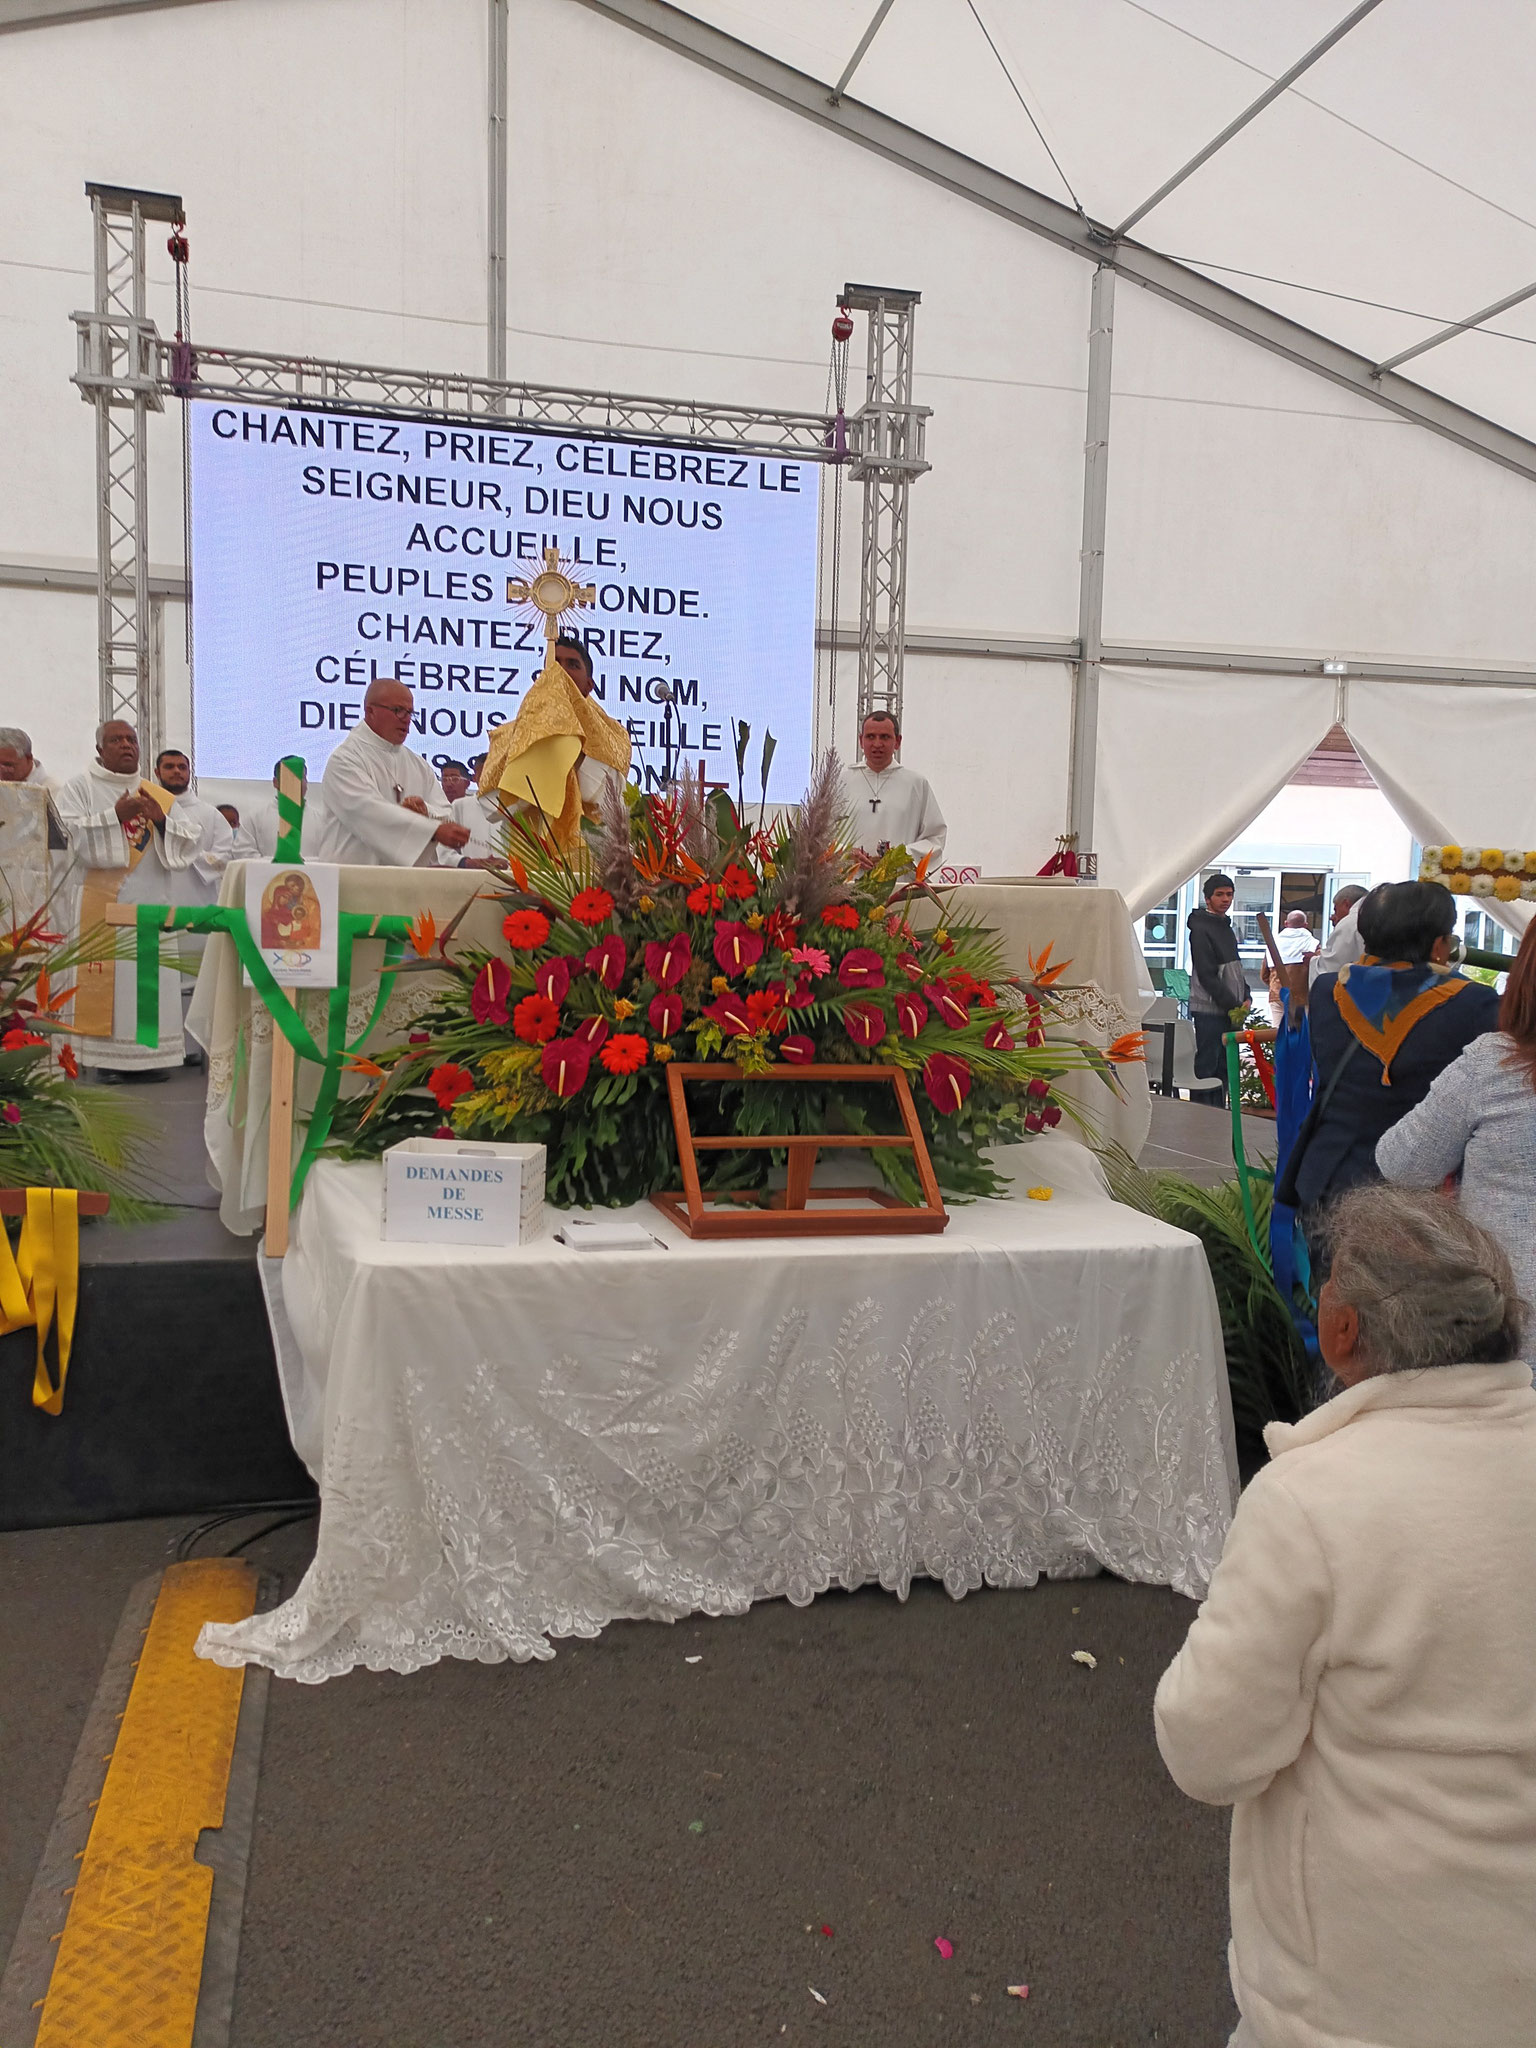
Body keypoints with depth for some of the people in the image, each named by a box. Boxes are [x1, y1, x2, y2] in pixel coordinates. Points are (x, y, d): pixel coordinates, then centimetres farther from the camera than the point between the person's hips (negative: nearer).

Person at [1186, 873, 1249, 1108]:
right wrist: (1233, 1005, -15)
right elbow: (1207, 976, -16)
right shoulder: (1201, 929, -10)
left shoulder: (1227, 928, 18)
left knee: (1224, 1067, 11)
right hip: (1209, 1011, -9)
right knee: (1206, 1068, -6)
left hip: (1230, 1011, 9)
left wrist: (1245, 998, 6)